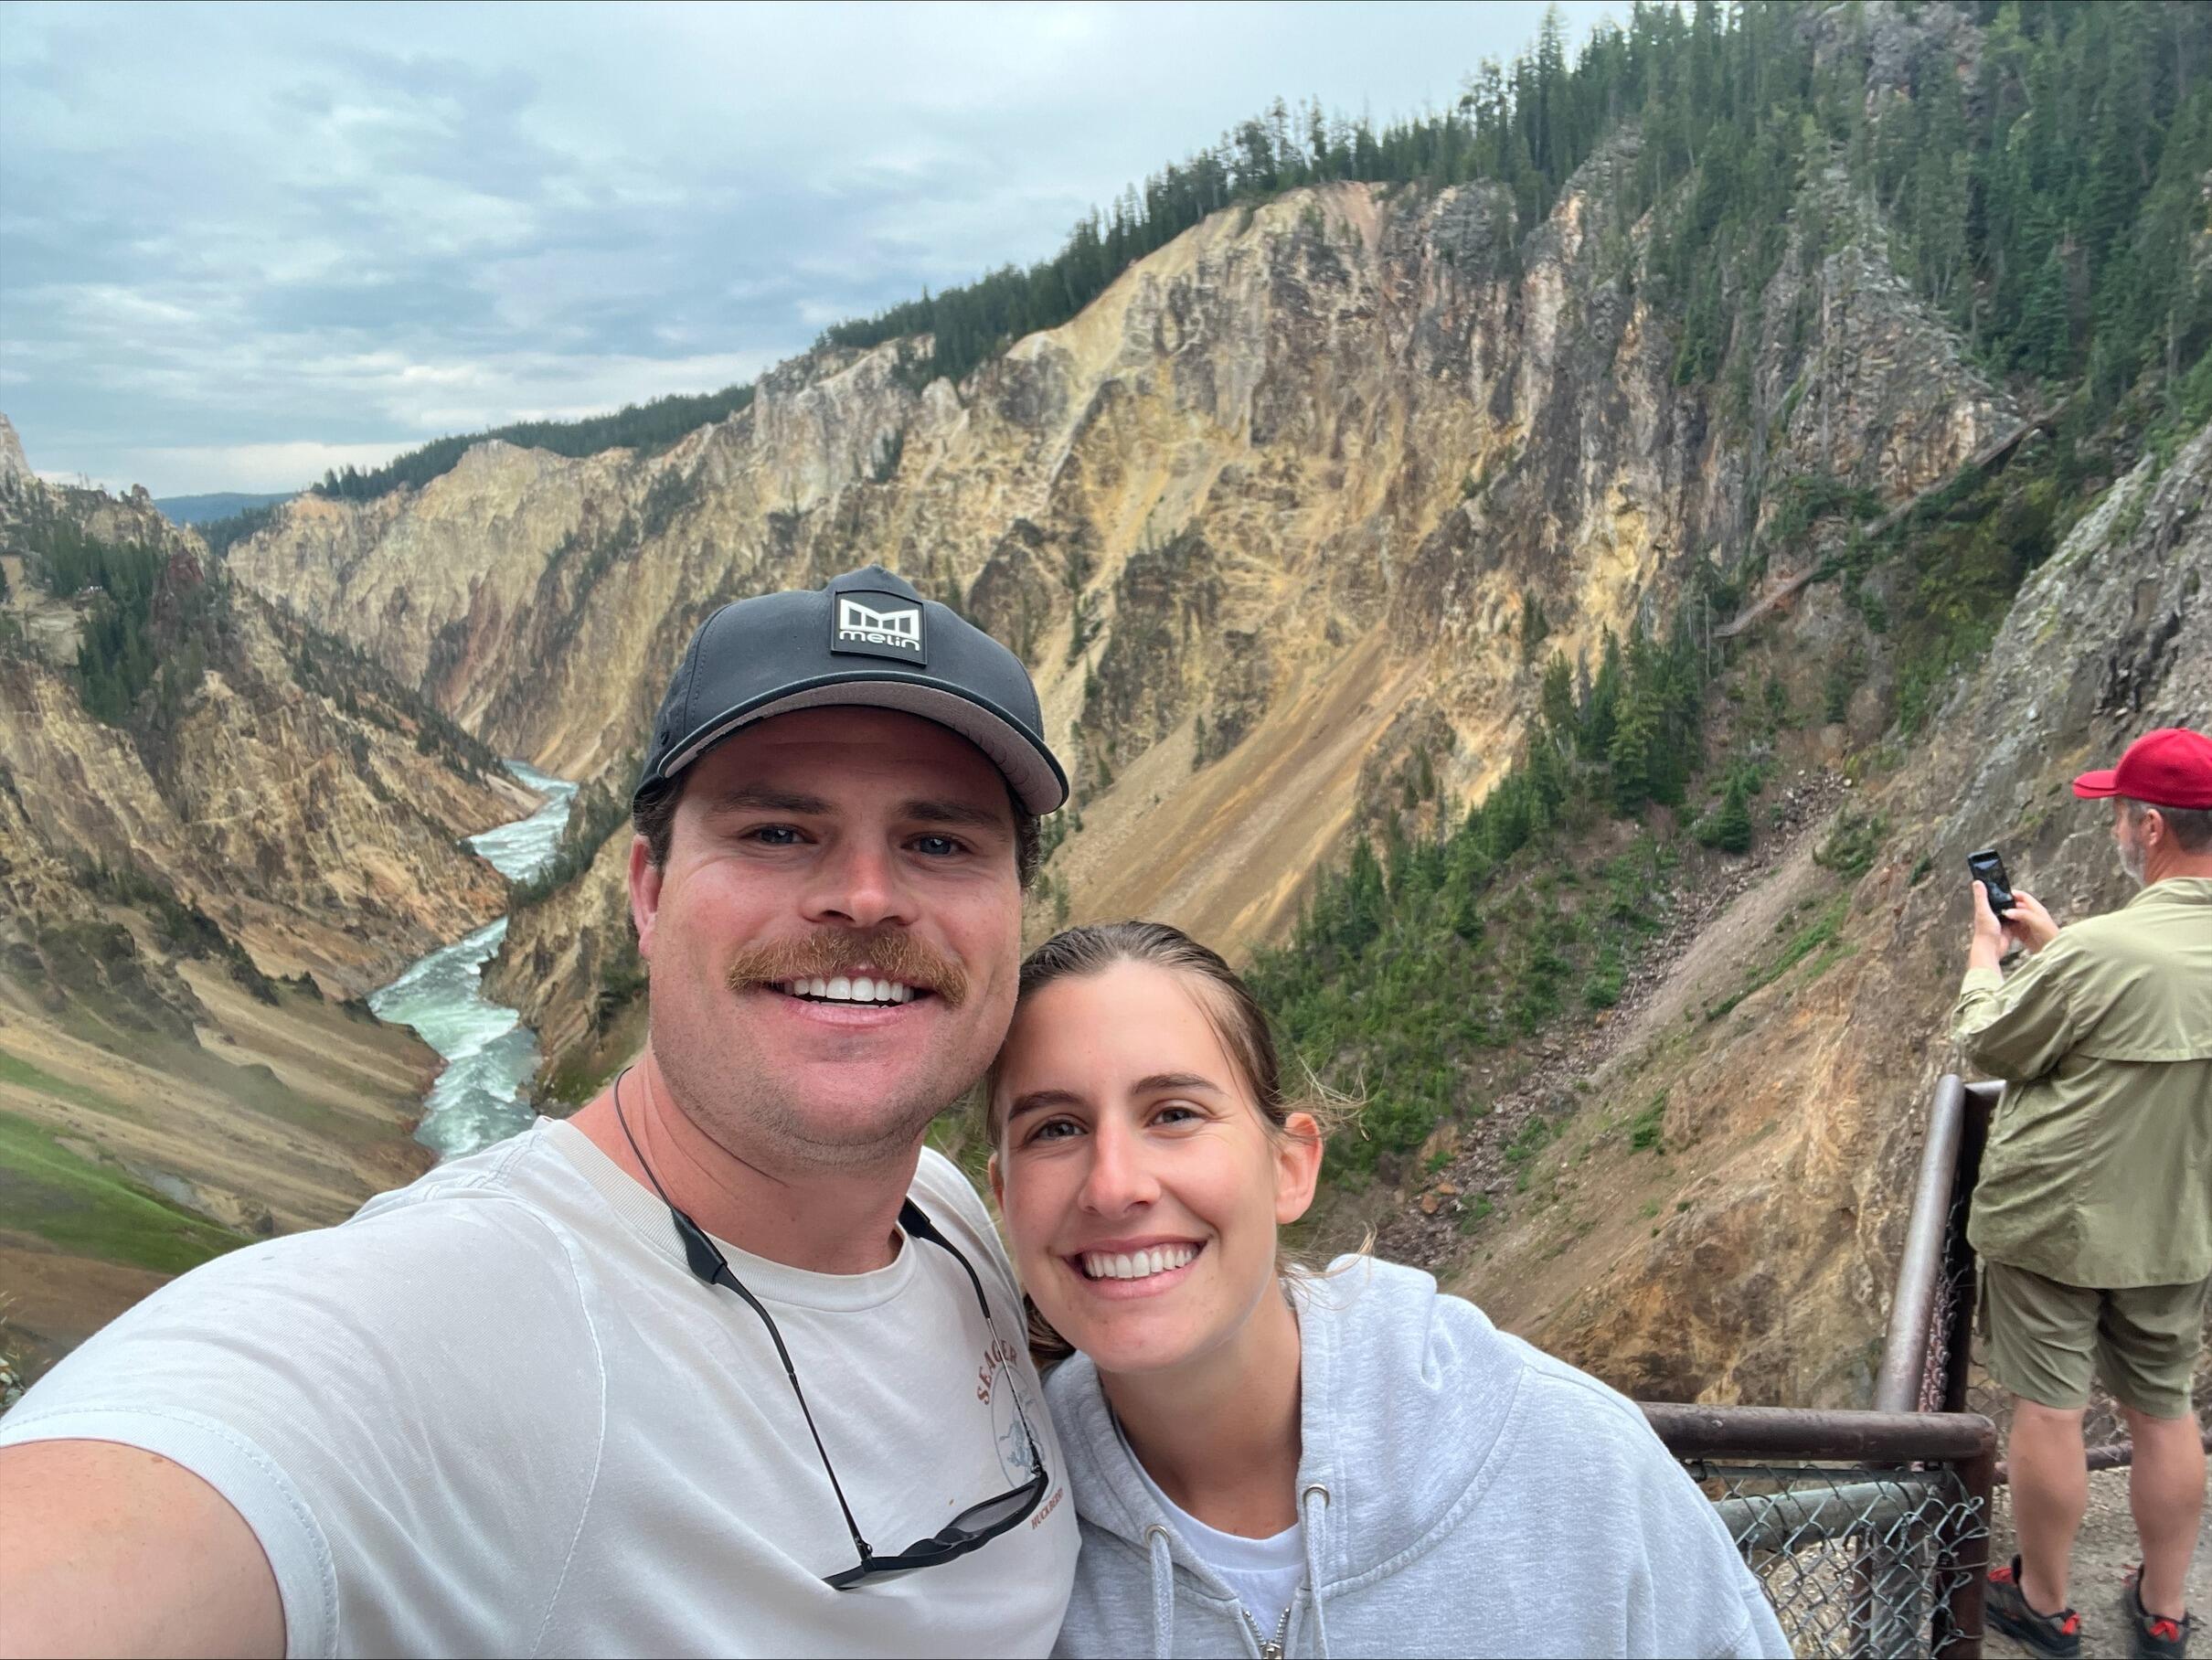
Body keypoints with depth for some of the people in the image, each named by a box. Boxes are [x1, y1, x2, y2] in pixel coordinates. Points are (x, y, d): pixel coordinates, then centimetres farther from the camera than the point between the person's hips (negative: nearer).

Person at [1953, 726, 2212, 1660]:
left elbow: (1990, 1046, -12)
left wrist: (1986, 952, 4)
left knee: (2048, 1410, 8)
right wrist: (2047, 942, 17)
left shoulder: (2098, 954, -27)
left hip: (2055, 1223, -6)